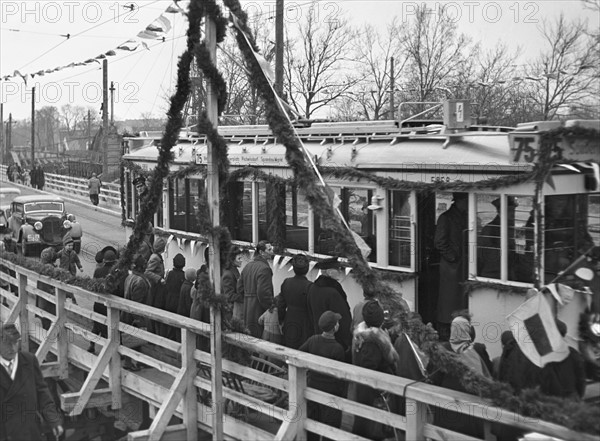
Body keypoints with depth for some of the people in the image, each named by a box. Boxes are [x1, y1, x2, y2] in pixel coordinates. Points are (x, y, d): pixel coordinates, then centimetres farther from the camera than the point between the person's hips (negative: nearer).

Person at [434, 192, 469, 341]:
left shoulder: (464, 216, 11)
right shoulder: (446, 218, -9)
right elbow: (439, 242, -12)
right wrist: (451, 257, -12)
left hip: (463, 264, 7)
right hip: (451, 264, -7)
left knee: (462, 297, 8)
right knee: (449, 297, -1)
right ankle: (444, 331, 7)